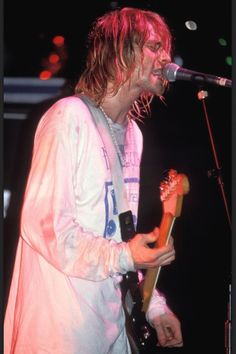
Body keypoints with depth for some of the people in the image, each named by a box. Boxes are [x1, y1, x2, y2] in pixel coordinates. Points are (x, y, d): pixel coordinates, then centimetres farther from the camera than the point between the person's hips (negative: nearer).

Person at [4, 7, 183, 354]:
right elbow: (42, 224, -17)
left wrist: (153, 303, 15)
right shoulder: (70, 117, -12)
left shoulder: (132, 133, 15)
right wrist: (123, 257, -21)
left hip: (111, 320, 8)